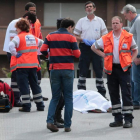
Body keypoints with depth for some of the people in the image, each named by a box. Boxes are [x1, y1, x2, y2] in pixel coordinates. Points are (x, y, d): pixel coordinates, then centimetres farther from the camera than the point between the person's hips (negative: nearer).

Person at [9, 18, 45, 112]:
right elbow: (41, 43, 26)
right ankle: (40, 105, 18)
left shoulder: (18, 37, -9)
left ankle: (26, 106, -1)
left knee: (23, 86, 0)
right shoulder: (33, 37, 11)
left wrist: (15, 54, -13)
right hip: (33, 65, 6)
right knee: (35, 84, 15)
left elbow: (11, 45, -26)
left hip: (22, 66, -6)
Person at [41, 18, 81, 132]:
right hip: (68, 69, -3)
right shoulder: (70, 37, -4)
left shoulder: (50, 36, 4)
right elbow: (77, 54, -7)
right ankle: (67, 125, 3)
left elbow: (43, 50, -4)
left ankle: (50, 120, -8)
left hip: (54, 69, 3)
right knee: (68, 98, 5)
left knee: (55, 97, 11)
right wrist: (78, 51, 16)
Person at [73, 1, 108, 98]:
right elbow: (76, 36, 8)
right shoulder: (81, 21, 8)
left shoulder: (99, 21, 7)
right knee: (83, 71, 2)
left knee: (99, 71, 0)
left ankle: (102, 92, 6)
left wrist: (96, 41, -11)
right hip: (84, 48, 1)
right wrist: (84, 40, -11)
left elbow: (105, 35, 5)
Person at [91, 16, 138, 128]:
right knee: (114, 94, 7)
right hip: (111, 69, 3)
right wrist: (104, 55, 7)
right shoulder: (106, 38, 6)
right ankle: (118, 119, 14)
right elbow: (94, 47, 17)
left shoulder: (128, 37, 1)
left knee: (126, 94, -7)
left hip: (124, 68, -3)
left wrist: (130, 61, 0)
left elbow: (135, 50, 13)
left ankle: (128, 119, -4)